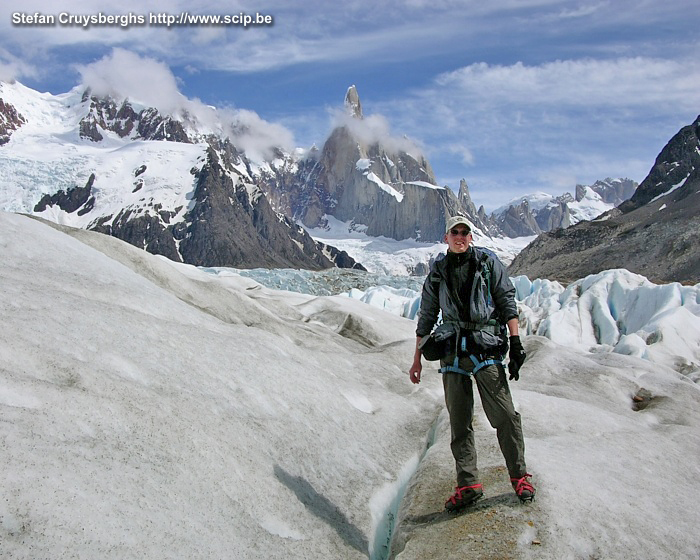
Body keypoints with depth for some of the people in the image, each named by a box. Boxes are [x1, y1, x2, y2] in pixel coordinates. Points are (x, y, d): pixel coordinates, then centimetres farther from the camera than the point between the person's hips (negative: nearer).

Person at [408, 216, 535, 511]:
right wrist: (417, 360, 17)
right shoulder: (437, 272, 14)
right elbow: (426, 317, 18)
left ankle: (519, 476, 9)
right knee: (459, 421, 1)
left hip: (486, 347, -2)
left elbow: (507, 301, 4)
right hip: (452, 349, 3)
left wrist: (515, 342, -5)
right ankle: (468, 485, 6)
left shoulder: (488, 262, 7)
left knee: (504, 415, -6)